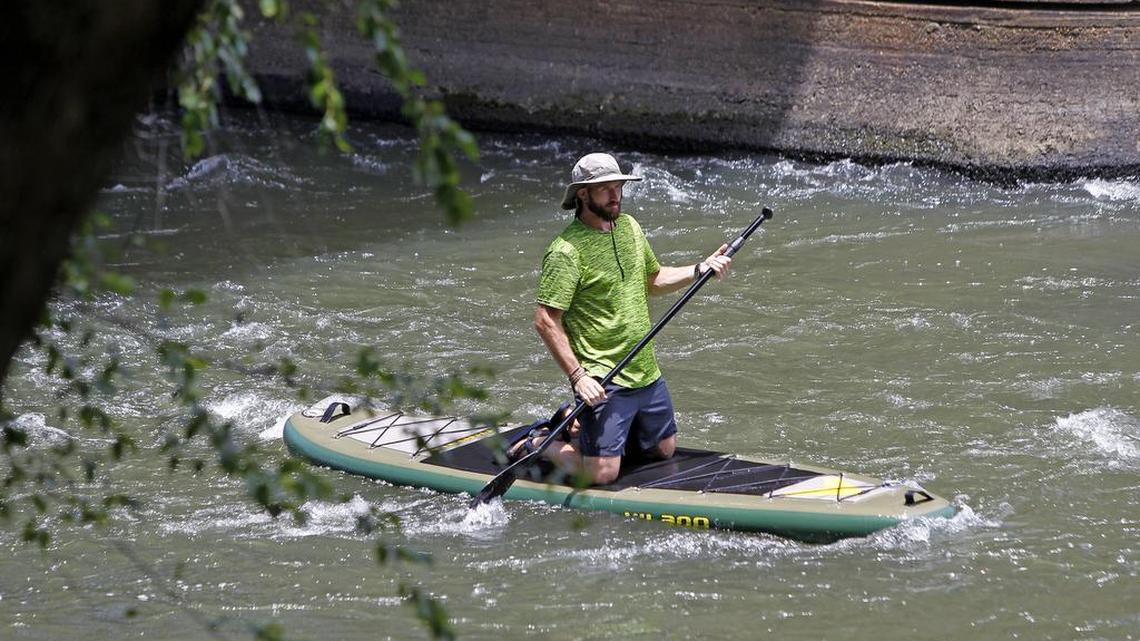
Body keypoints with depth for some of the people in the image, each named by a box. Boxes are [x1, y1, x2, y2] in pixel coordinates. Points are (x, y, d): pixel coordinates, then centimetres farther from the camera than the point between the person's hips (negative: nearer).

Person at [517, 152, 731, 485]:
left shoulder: (629, 227, 8)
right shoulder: (566, 251, -18)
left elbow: (652, 280, 23)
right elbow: (545, 321, -19)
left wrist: (699, 270, 7)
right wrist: (577, 376, -23)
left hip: (647, 374, 8)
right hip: (604, 382, -8)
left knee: (664, 450, 19)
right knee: (601, 473, -13)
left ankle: (580, 427, 32)